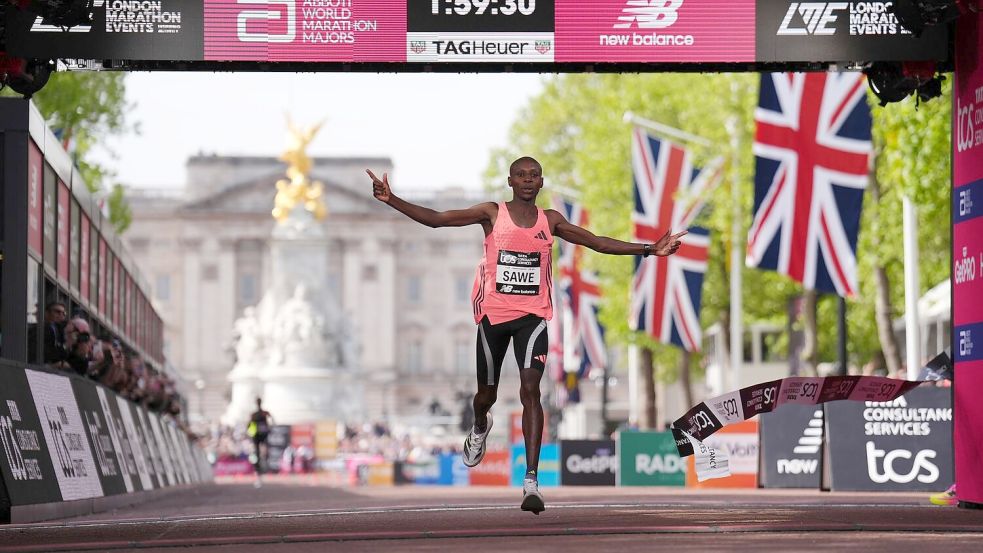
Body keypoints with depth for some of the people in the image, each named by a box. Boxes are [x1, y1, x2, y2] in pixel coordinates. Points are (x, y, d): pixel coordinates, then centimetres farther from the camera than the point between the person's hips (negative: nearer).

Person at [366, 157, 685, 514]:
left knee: (530, 387, -18)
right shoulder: (492, 214, 0)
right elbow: (435, 219, -6)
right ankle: (480, 427, 53)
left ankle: (531, 481, -22)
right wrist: (391, 200, -18)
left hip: (532, 315, 0)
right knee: (487, 393, 12)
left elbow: (597, 243, 9)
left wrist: (649, 250, 3)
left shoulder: (550, 220, 6)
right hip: (493, 313, 0)